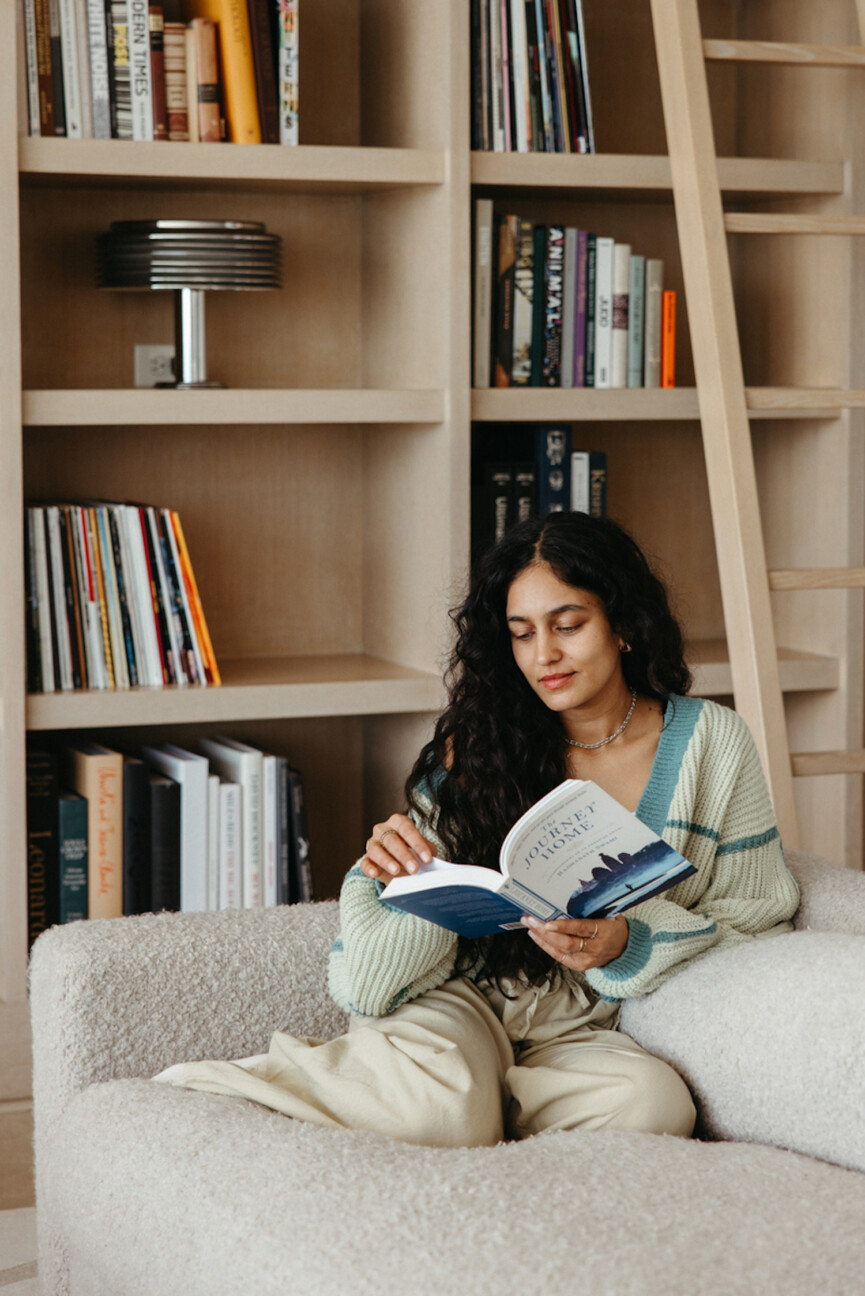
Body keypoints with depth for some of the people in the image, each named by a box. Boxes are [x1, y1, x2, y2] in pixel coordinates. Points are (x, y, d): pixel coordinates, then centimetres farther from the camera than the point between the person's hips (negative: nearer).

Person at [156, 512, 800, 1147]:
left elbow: (761, 917, 0)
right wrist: (401, 876, -23)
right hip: (467, 996, -2)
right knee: (437, 1109, -37)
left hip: (584, 1028, 2)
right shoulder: (480, 746, 0)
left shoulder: (711, 742, 0)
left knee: (653, 1105, -34)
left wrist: (626, 945, -18)